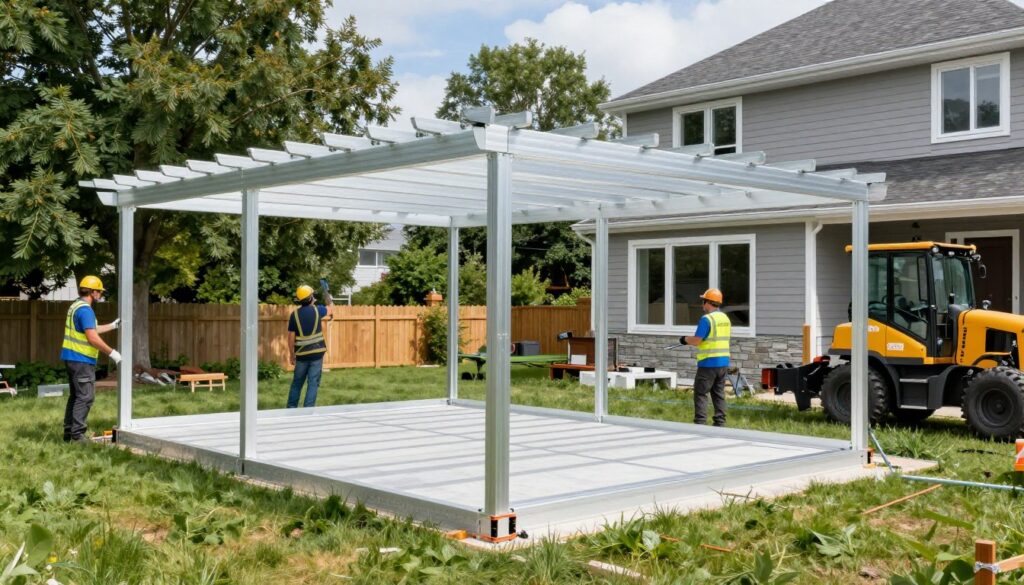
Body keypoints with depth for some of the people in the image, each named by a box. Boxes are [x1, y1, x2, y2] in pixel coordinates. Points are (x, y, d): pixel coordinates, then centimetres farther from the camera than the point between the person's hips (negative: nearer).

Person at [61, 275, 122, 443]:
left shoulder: (75, 306, 16)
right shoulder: (85, 309, -17)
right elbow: (92, 338, -24)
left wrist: (113, 325, 34)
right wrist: (112, 353, -18)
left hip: (72, 358, 10)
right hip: (81, 360, -10)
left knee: (75, 395, 14)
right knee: (86, 397, -9)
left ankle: (68, 432, 17)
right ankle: (77, 434, -11)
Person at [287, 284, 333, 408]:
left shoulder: (295, 314, -3)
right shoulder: (318, 310, -5)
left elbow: (291, 337, -2)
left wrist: (292, 354, 9)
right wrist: (329, 299, 38)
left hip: (302, 354, 2)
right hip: (317, 352, -2)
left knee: (297, 382, 15)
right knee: (313, 383, 2)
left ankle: (291, 408, 19)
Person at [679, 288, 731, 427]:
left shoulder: (706, 318, -15)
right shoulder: (725, 318, 10)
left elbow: (696, 340, -17)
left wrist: (685, 339, 3)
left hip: (708, 363, -7)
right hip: (724, 362, 8)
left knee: (701, 393, -1)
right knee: (719, 393, 13)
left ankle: (700, 423, -5)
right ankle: (720, 423, 13)